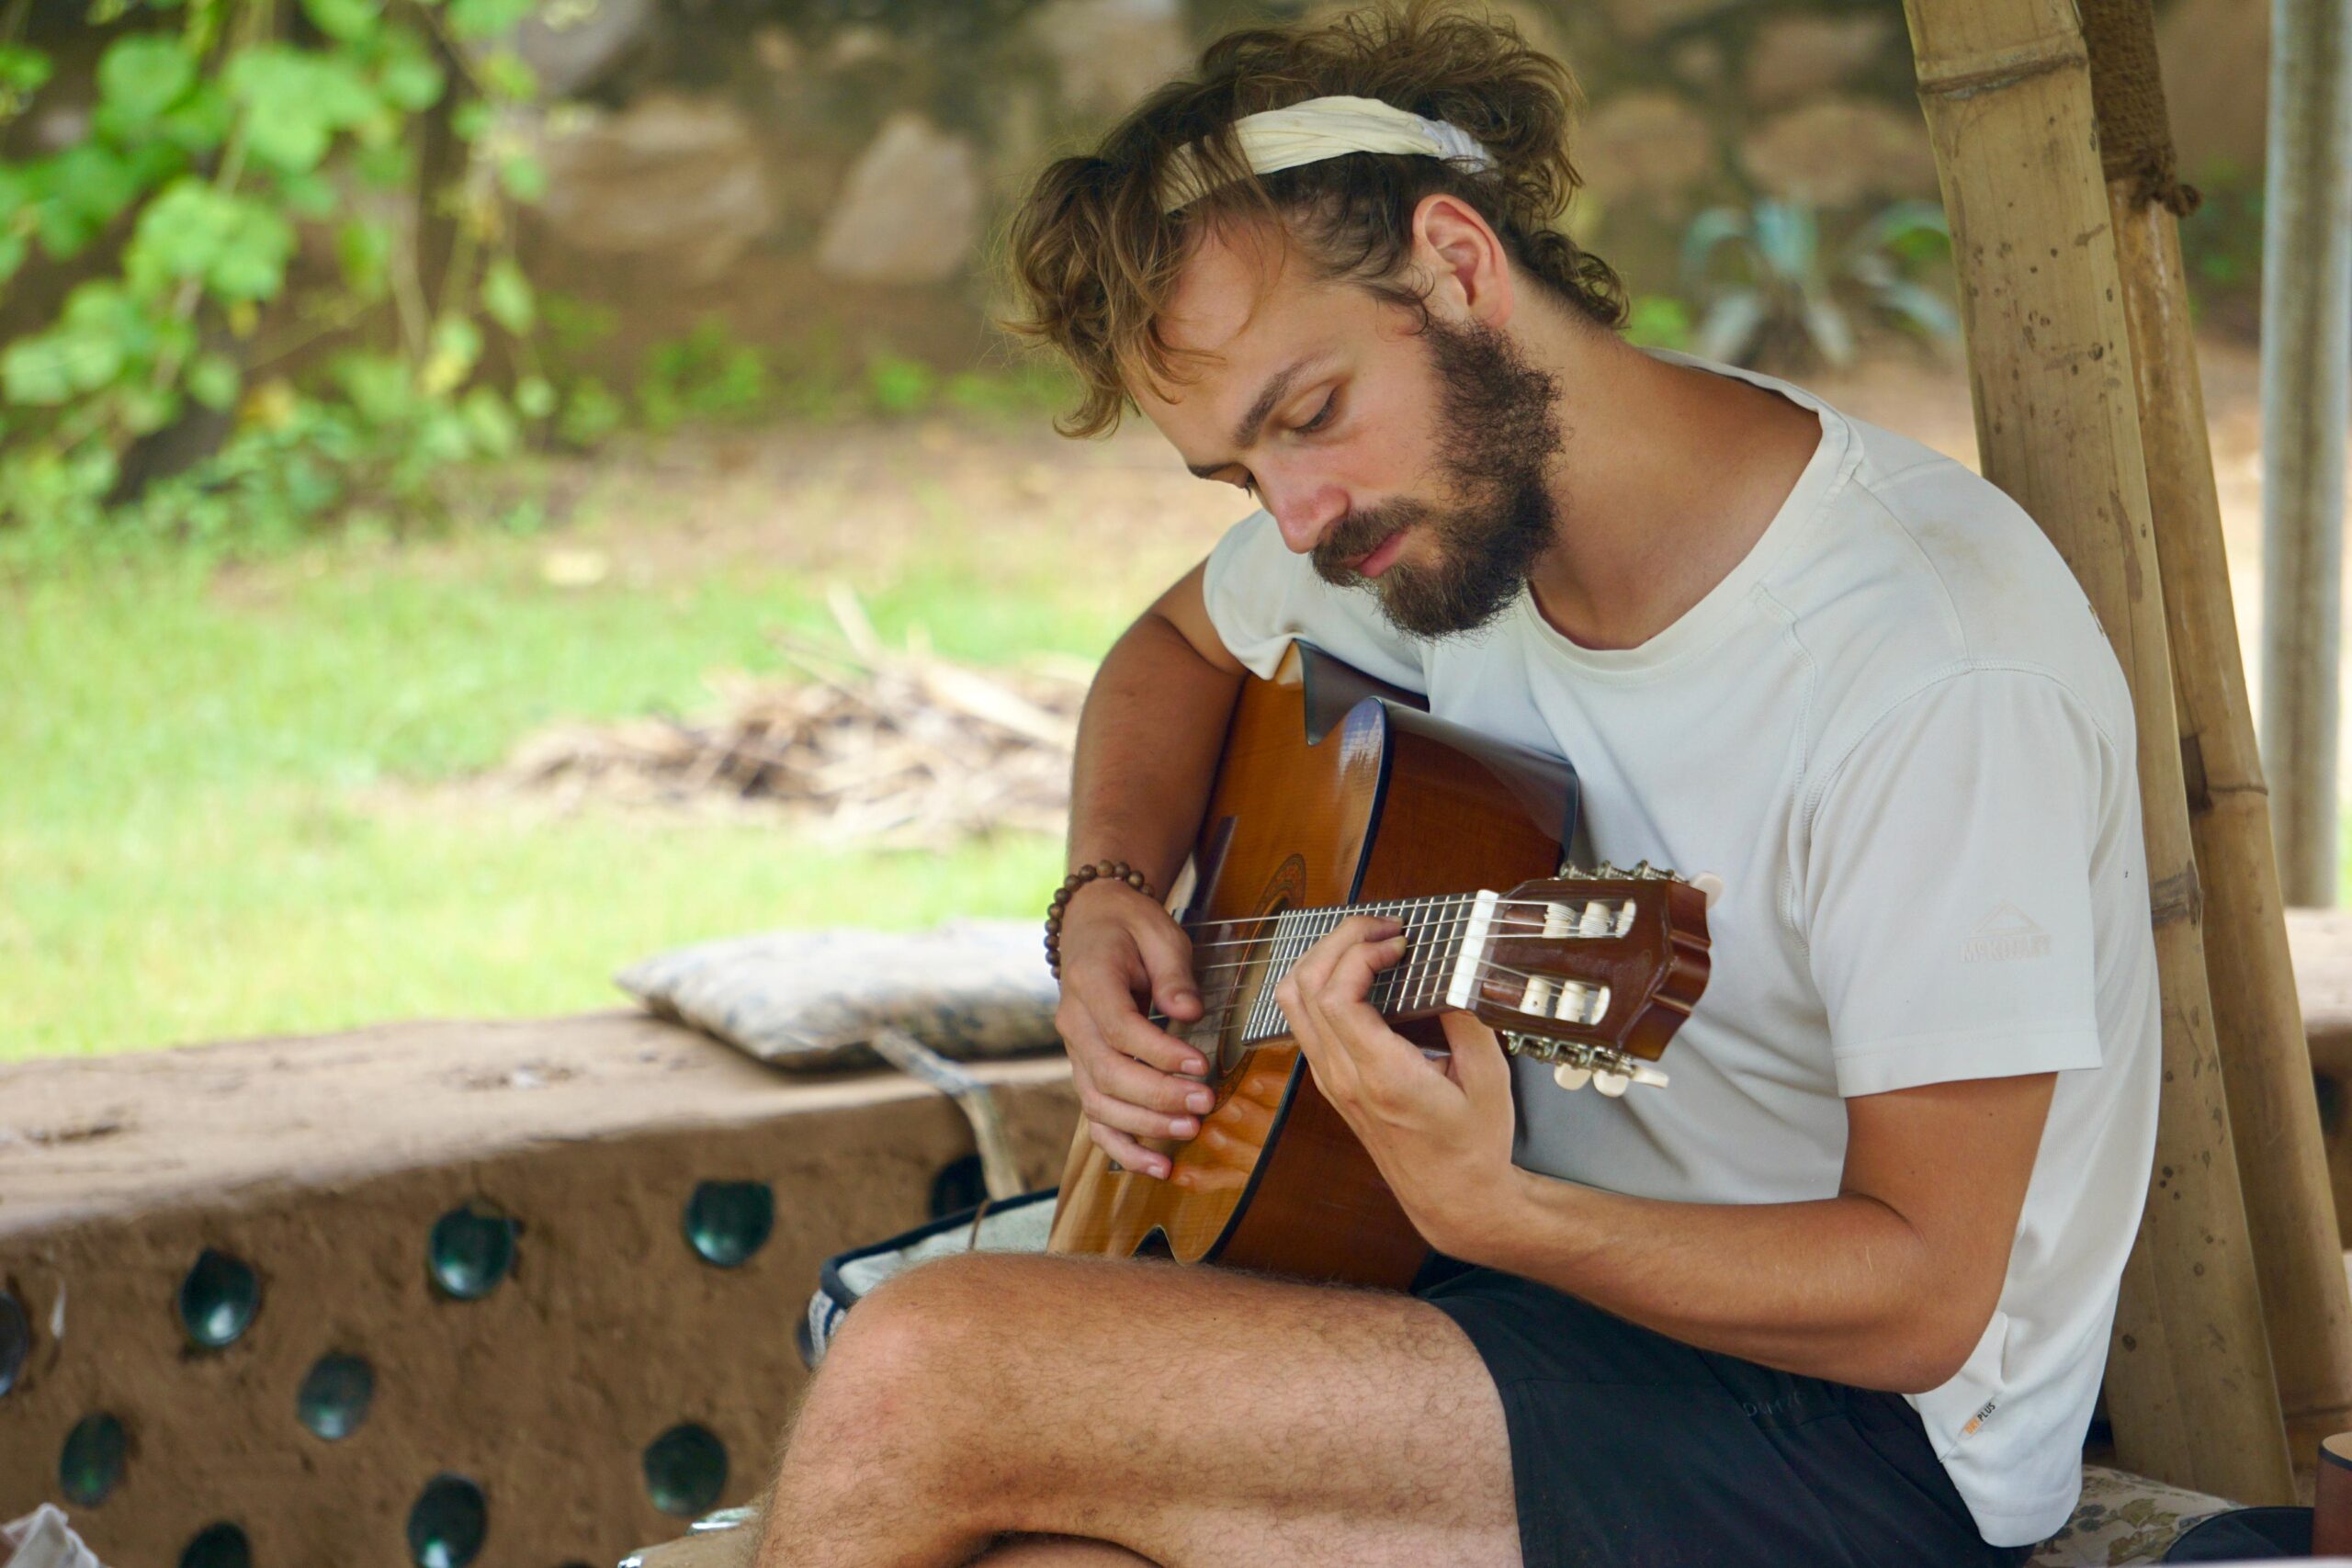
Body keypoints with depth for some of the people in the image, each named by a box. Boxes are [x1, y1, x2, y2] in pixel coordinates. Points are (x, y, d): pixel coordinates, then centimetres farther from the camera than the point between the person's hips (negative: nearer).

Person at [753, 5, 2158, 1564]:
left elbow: (1922, 1295, -20)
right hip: (1553, 1316, 7)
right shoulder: (1439, 498, 2)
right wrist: (1108, 900, 5)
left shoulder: (1942, 674, -22)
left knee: (923, 1379, -20)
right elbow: (1180, 648, 26)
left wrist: (1487, 1209, -35)